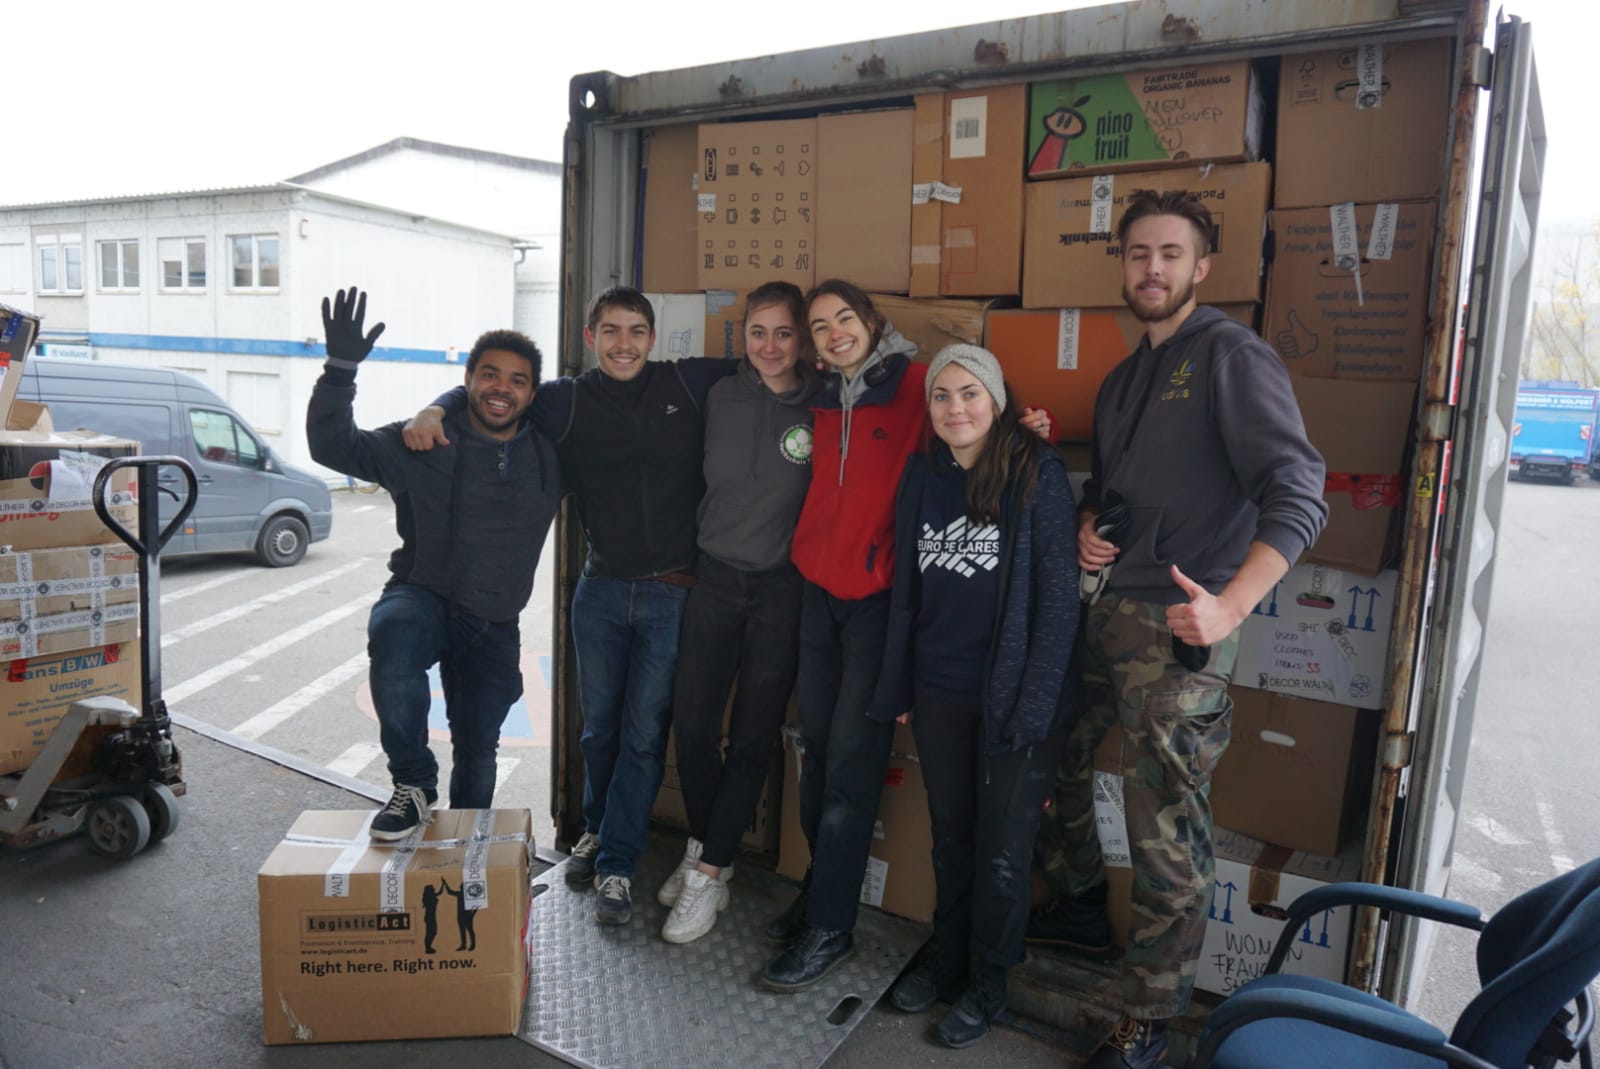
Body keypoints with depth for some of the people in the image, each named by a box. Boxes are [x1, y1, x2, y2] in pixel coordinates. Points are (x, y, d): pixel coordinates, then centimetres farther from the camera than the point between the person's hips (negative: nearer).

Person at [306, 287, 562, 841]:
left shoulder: (550, 456, 2)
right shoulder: (426, 443, -7)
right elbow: (333, 447, -12)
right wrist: (341, 368, -23)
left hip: (495, 626, 3)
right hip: (422, 596, -3)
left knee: (478, 749, 13)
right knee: (395, 635, -39)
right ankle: (413, 786, -19)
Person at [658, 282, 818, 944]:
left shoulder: (823, 407, -7)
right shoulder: (720, 398, 3)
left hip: (782, 589, -3)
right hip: (715, 578, 3)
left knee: (752, 737, 4)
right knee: (691, 723, 4)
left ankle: (709, 875, 17)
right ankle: (705, 850, 27)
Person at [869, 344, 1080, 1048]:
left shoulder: (1038, 473, -10)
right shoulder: (922, 477, 4)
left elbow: (1058, 596, -11)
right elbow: (905, 590, 8)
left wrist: (1032, 706, -14)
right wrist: (899, 689, 8)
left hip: (1011, 698, -4)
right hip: (938, 695, 4)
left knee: (1003, 852, 9)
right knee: (950, 838, 18)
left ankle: (988, 984, 30)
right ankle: (946, 961, 38)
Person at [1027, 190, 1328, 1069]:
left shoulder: (1231, 355, -8)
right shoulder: (1122, 380, 17)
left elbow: (1297, 495, -17)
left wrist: (1230, 606, -29)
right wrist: (1086, 528, 4)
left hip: (1178, 630, -8)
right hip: (1101, 614, 8)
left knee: (1166, 834, -1)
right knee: (1054, 763, 19)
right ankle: (1079, 908, 43)